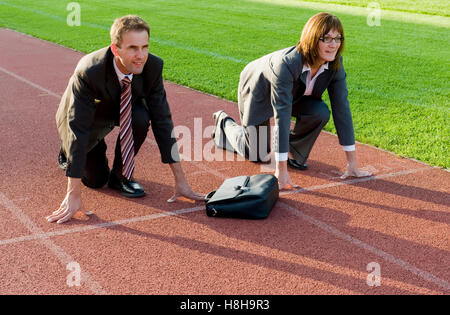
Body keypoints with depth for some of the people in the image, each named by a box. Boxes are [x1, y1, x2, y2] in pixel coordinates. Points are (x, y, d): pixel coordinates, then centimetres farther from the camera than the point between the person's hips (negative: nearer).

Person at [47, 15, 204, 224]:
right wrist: (73, 195, -38)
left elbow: (162, 121, -23)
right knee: (96, 180, -3)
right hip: (85, 117, -2)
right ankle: (68, 153, 29)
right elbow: (78, 130, -38)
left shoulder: (153, 67, -28)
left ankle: (121, 175, -6)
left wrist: (180, 180, -24)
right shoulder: (89, 72, -39)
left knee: (140, 117, -31)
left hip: (121, 110, 3)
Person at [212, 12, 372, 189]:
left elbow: (341, 108, -22)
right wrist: (281, 171, -44)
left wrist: (351, 163, -22)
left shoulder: (335, 63, -25)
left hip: (294, 95, 5)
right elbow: (282, 116, -43)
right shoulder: (286, 63, -42)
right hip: (260, 93, -5)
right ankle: (224, 122, 30)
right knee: (258, 156, 3)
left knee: (320, 113, -25)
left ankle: (293, 152, 3)